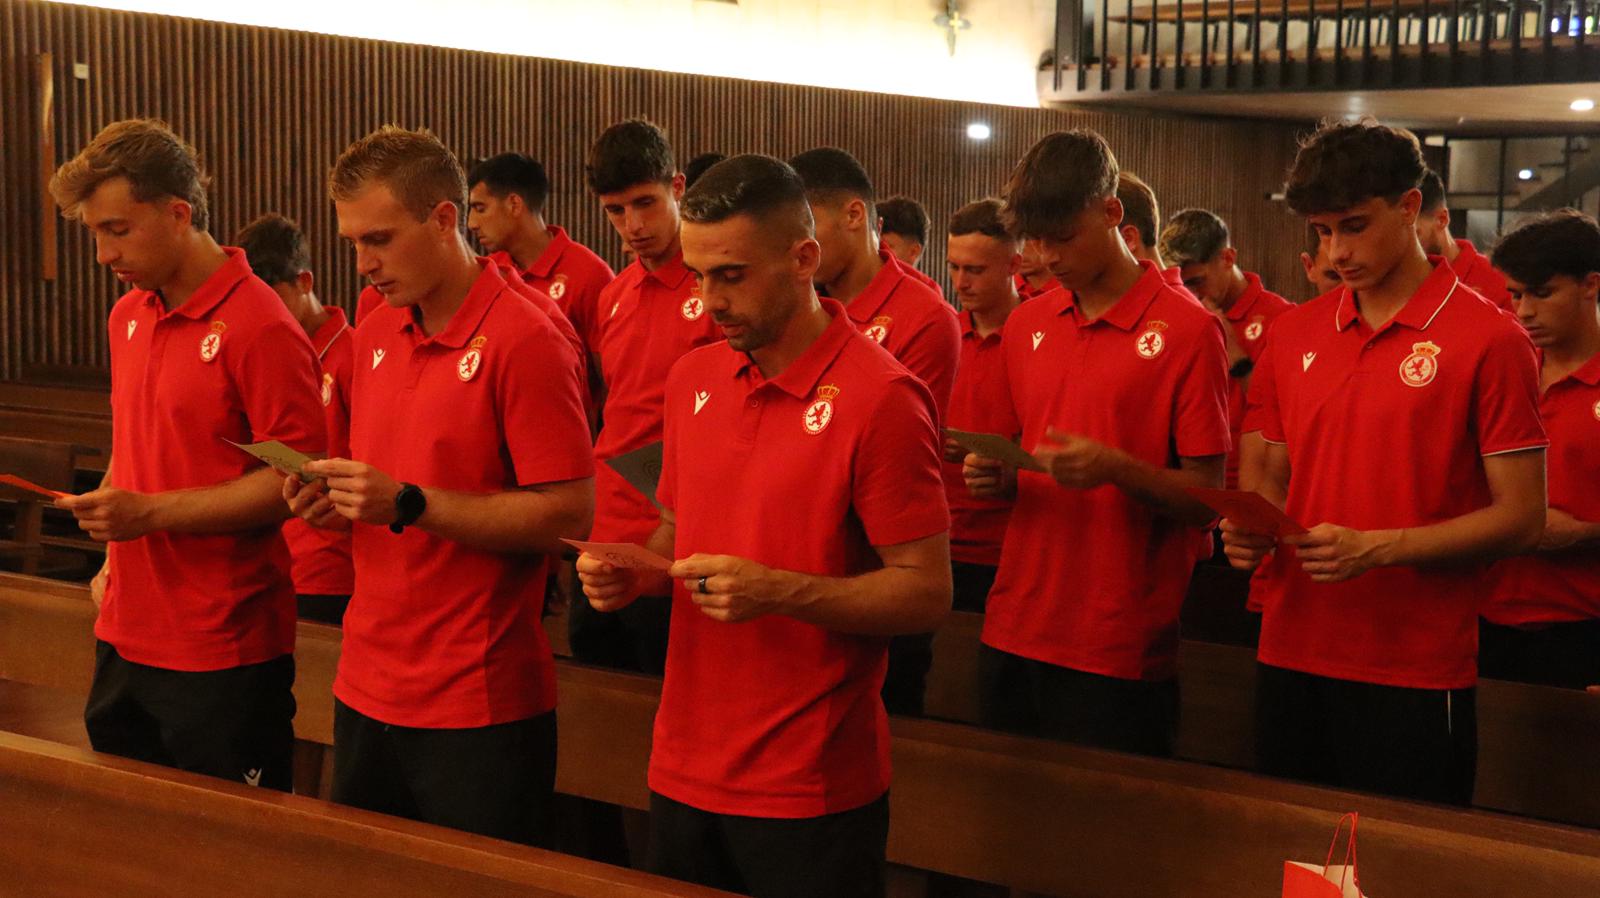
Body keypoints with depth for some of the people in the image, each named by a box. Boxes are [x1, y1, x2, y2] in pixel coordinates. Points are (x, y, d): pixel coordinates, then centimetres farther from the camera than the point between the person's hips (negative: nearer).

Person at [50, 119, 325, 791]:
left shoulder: (260, 328, -15)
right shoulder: (128, 315, 11)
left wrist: (149, 514, -21)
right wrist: (114, 561, 12)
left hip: (225, 653, -8)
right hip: (124, 639, 8)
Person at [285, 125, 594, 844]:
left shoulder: (525, 340, -14)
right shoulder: (375, 333, 10)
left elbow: (570, 514, -18)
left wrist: (408, 504, -21)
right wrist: (338, 500, -1)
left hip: (479, 706, -7)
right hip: (366, 693, 8)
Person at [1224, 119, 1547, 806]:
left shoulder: (1487, 339, -7)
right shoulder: (1293, 334, 10)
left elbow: (1520, 517, -9)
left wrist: (1376, 549, -19)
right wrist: (1253, 531, -4)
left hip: (1416, 668, -5)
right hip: (1291, 653, 5)